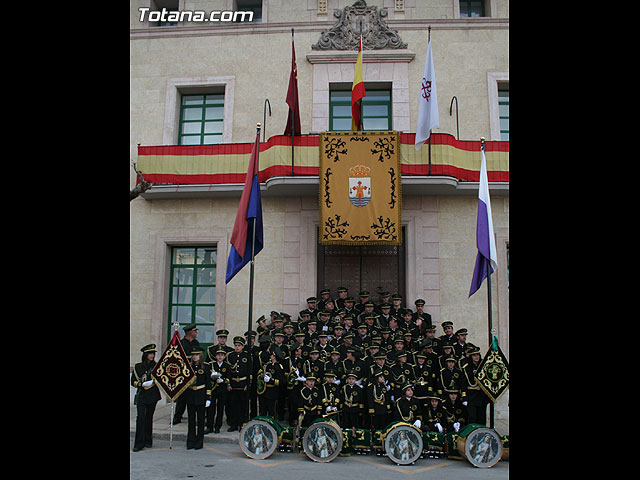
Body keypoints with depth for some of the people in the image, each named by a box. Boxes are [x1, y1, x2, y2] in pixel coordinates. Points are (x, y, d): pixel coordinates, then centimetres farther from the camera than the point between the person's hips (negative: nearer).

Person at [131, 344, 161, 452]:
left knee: (149, 418, 7)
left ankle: (148, 441, 19)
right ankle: (139, 444, -7)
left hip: (153, 395, 1)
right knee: (140, 417, -10)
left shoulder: (156, 366, 5)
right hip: (141, 395, -1)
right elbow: (133, 382, 6)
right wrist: (141, 384, -12)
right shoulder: (138, 367, 4)